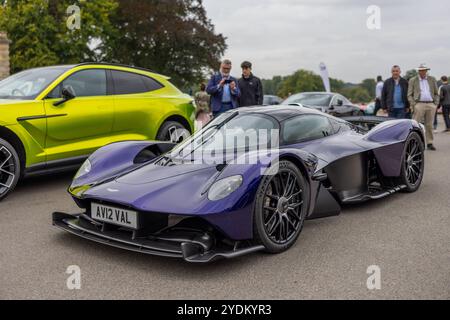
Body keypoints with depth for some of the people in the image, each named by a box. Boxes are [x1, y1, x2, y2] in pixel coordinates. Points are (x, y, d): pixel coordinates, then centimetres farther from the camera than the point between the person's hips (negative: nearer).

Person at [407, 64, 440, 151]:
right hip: (419, 104, -2)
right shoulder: (413, 81, 6)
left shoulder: (432, 80, 13)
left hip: (431, 105, 3)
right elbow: (409, 95, 3)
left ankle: (430, 143, 10)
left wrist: (436, 104, 4)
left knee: (429, 125, 5)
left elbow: (436, 93, 16)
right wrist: (413, 105, -8)